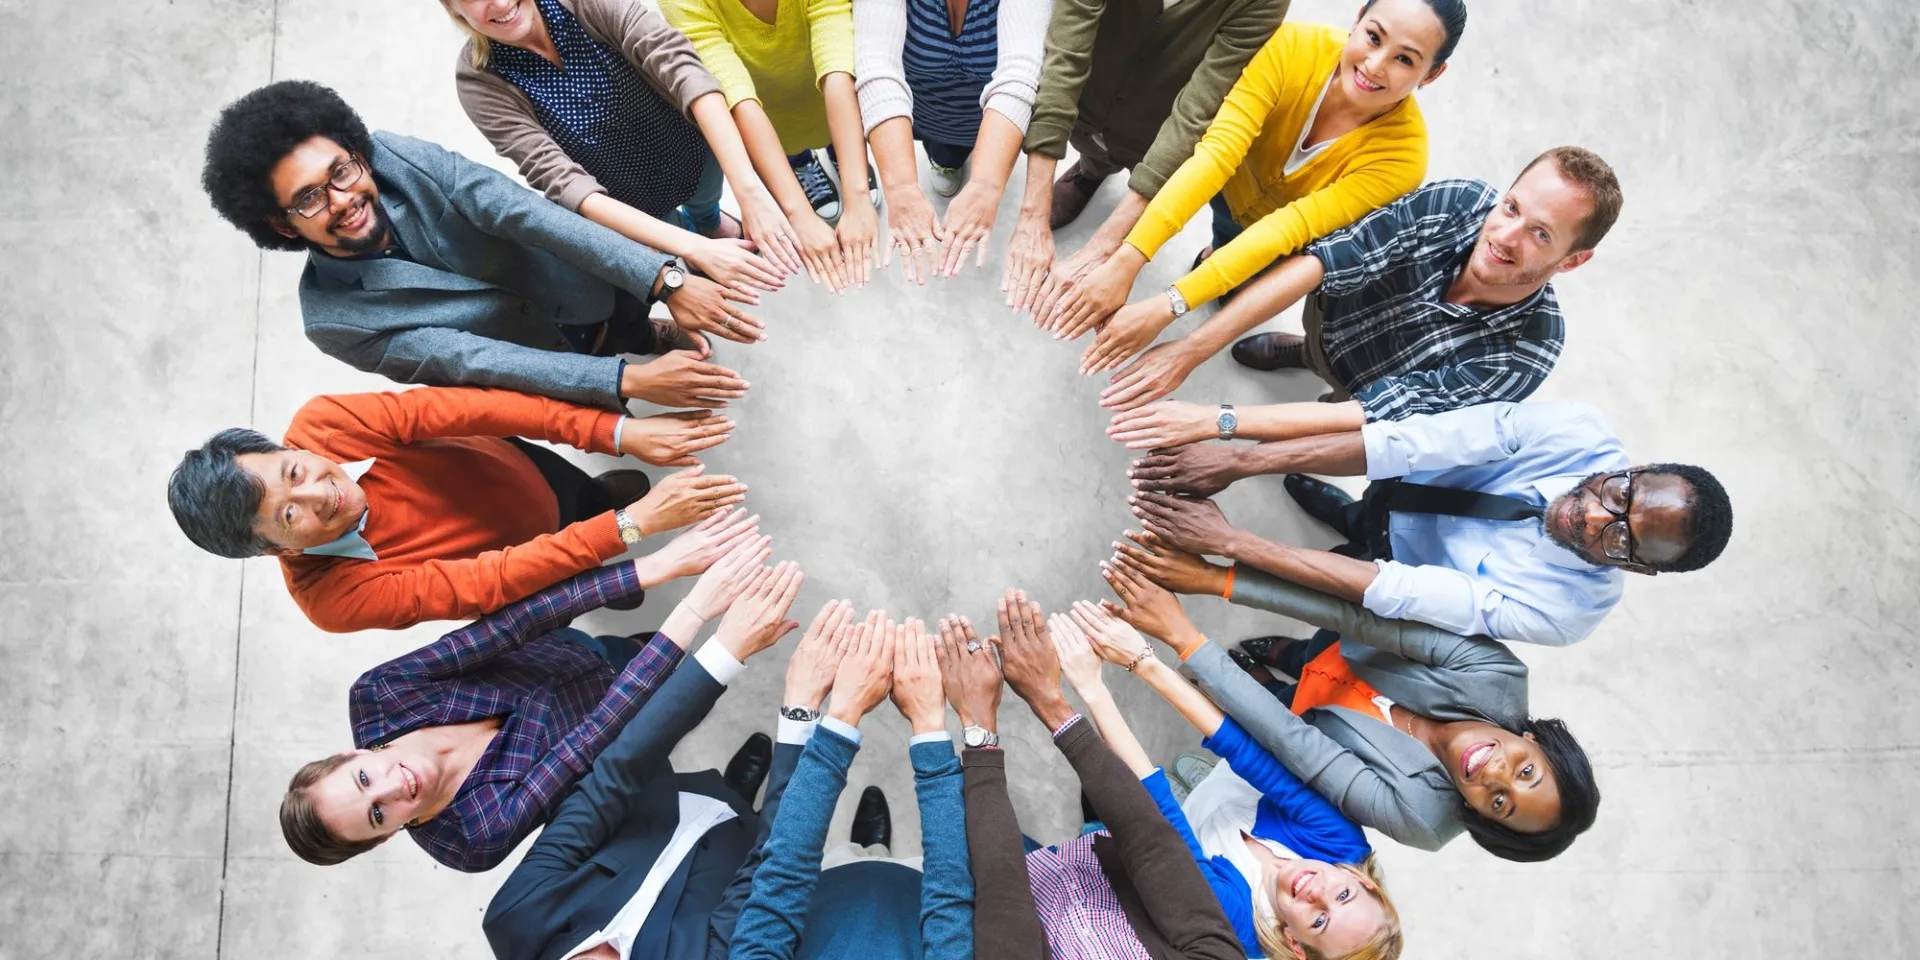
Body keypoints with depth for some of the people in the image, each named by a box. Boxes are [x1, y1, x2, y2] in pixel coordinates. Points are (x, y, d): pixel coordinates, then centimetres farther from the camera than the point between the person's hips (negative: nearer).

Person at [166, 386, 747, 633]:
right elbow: (495, 581, -40)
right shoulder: (336, 599, -39)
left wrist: (619, 433, -45)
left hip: (516, 465, 2)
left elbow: (467, 408, -38)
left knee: (625, 489, 26)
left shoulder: (319, 426, -34)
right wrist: (634, 524, -45)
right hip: (521, 570, -2)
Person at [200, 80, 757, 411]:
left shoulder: (395, 158, -21)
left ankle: (653, 335, 33)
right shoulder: (333, 319, -25)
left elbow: (522, 211, -33)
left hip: (589, 284, 2)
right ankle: (648, 340, 26)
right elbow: (472, 361, -32)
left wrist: (667, 282, -44)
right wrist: (629, 381, -44)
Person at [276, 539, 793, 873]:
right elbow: (596, 737, -43)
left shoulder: (375, 697, -26)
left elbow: (514, 619, -36)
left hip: (565, 648, 4)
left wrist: (655, 567, -44)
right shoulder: (477, 834, -35)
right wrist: (695, 608, -50)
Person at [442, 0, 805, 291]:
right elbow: (562, 181, -37)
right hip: (626, 208, -1)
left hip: (691, 153, 2)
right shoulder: (480, 82, -28)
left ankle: (706, 216, 34)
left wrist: (748, 189, -51)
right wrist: (693, 248, -48)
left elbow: (682, 67, -38)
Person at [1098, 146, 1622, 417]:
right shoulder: (1460, 203, -30)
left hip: (1370, 391, -3)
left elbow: (1375, 417, -40)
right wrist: (1190, 350, -44)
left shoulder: (1523, 356, -36)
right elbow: (1319, 264, -35)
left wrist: (1213, 420, -47)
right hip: (1332, 318, 3)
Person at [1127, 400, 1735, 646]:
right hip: (1391, 494, 4)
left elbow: (1397, 593, -40)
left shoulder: (1563, 613, -35)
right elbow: (1412, 444, -36)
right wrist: (1238, 462, -43)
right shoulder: (1578, 433, -31)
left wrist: (1228, 542, -45)